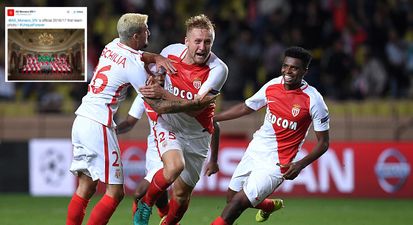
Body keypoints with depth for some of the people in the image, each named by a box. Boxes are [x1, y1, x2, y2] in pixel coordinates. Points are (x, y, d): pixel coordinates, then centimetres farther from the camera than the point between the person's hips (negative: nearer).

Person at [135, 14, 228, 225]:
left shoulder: (218, 69, -20)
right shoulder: (170, 52, -11)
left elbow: (196, 108, -25)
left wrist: (164, 95, -31)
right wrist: (156, 103, -9)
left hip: (197, 134, 1)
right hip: (168, 126, 0)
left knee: (182, 194, 7)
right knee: (174, 166, -31)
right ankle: (145, 203, -6)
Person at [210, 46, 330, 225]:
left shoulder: (313, 100, -17)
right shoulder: (272, 86, -3)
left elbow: (323, 142, -10)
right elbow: (245, 108, 13)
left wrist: (300, 164, -24)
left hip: (277, 163, -6)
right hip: (255, 150, 6)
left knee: (237, 203, -14)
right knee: (231, 197, 16)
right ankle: (271, 205, 44)